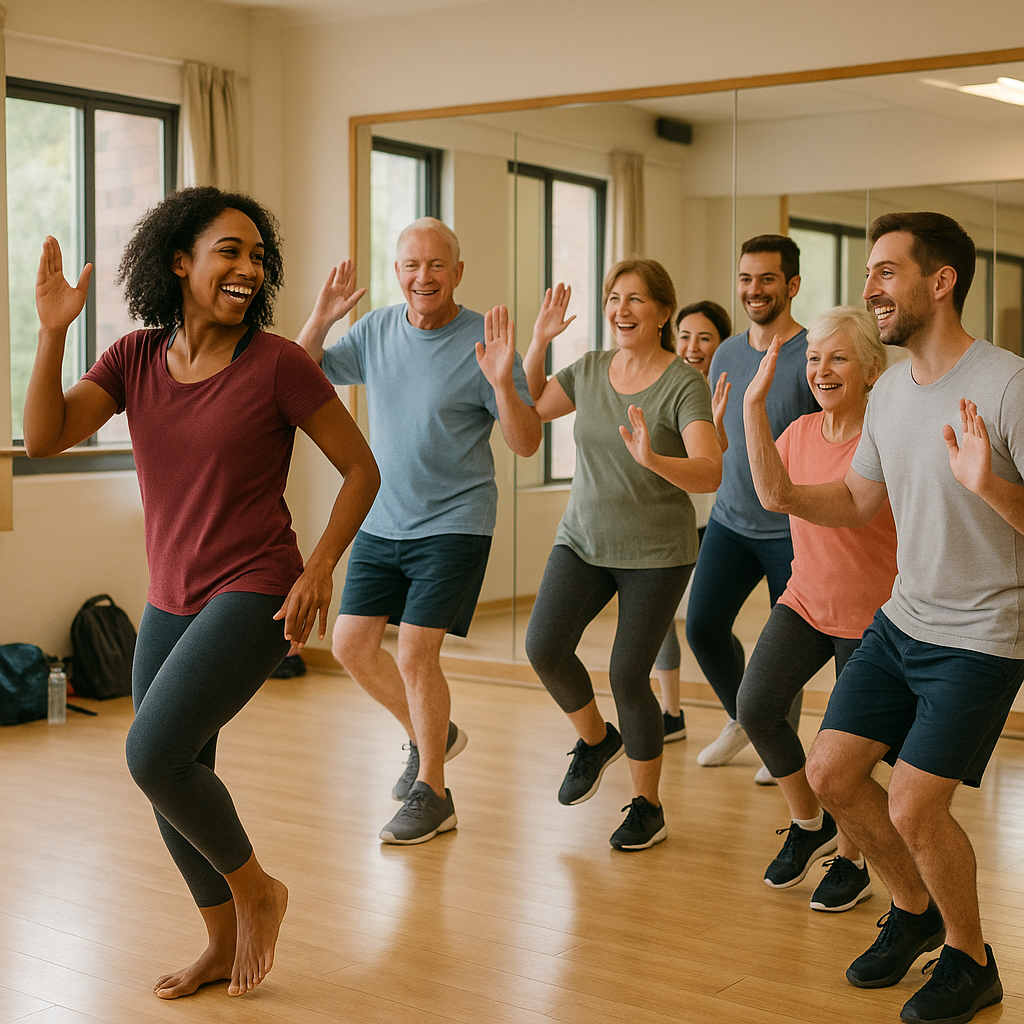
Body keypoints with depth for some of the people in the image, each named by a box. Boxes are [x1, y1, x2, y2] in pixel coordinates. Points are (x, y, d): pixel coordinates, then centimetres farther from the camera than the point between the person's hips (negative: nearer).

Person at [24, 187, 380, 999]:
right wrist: (53, 331, -17)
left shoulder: (276, 363, -11)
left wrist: (319, 568, -14)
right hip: (171, 602, 6)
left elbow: (361, 469, -4)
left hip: (253, 595, -6)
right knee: (177, 783, 12)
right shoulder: (136, 359, 2)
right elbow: (44, 438, -8)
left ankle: (255, 890, 7)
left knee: (153, 754, -19)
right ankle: (224, 945, 33)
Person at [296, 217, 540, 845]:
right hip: (382, 522, 6)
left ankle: (431, 796, 9)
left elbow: (527, 445, -12)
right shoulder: (376, 331, 2)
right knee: (351, 643, 8)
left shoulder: (483, 342, -11)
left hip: (454, 524, -6)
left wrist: (502, 383, -30)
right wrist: (321, 319, -12)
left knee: (416, 655, -9)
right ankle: (433, 734, 31)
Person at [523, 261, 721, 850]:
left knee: (628, 676, -4)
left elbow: (710, 473, -26)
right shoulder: (590, 370, 2)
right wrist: (540, 342, 5)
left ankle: (648, 806, 18)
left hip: (657, 552, -4)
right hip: (583, 539, 4)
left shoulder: (685, 384, -14)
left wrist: (652, 460, -45)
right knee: (545, 647, -13)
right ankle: (596, 739, 17)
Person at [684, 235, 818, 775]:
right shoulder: (726, 354, 8)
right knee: (703, 625, -1)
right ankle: (740, 719, 24)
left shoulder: (813, 356, -12)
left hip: (794, 528, -5)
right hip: (730, 520, 5)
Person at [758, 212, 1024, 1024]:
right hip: (901, 621, 7)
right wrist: (787, 494, -4)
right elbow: (856, 503, 14)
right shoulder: (890, 391, 4)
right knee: (831, 773, 6)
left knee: (913, 806, -10)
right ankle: (914, 911, 32)